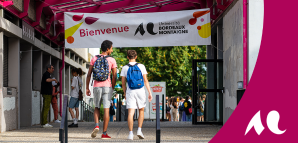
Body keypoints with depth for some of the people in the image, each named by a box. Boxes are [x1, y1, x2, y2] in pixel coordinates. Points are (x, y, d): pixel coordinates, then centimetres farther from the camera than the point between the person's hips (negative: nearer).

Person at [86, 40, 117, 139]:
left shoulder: (94, 59, 4)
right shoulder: (112, 60, -2)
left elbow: (89, 74, 2)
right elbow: (114, 76, -3)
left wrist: (87, 88, 8)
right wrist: (112, 88, 10)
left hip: (97, 86, 2)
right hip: (107, 86, -2)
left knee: (97, 108, 18)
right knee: (106, 109, 1)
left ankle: (96, 126, -7)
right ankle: (104, 133, 0)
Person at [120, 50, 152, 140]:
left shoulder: (125, 68, 2)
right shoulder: (141, 66, 1)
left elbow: (123, 83, 5)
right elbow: (146, 81, -2)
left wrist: (125, 94, 17)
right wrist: (150, 93, 2)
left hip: (130, 92, 0)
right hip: (140, 91, 0)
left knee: (130, 113, -4)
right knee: (141, 111, 16)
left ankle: (130, 133, -12)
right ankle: (139, 130, 6)